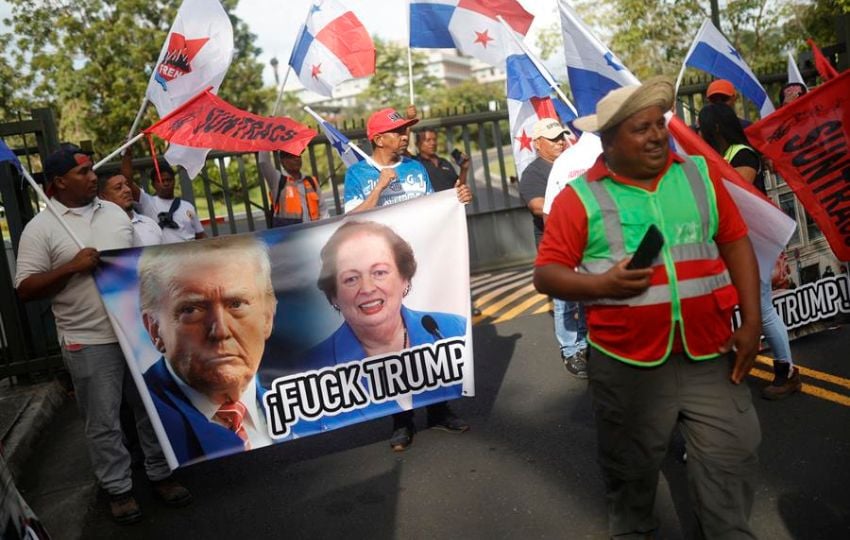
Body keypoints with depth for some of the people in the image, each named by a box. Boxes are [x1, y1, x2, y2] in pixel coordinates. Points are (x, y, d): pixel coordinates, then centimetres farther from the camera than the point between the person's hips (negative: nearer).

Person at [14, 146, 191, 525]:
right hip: (89, 342, -4)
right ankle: (118, 489, 24)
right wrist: (72, 267, -19)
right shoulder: (41, 228, -5)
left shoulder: (114, 212, 9)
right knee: (103, 422, 7)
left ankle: (161, 475, 29)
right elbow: (25, 290, -7)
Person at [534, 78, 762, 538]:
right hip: (628, 362, -2)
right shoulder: (581, 197, -5)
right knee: (631, 469, 17)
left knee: (731, 461, 9)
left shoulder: (698, 175, 6)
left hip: (710, 353, 2)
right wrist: (603, 283, -23)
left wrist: (751, 322, 3)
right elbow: (546, 274, -6)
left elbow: (735, 242, 8)